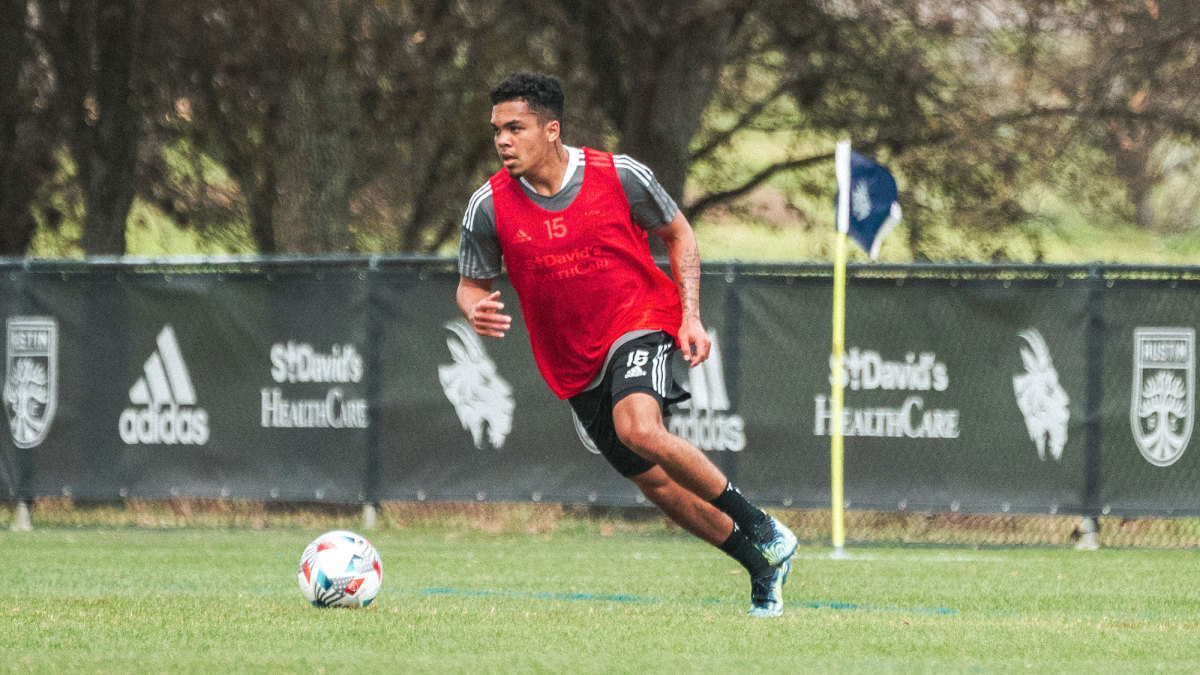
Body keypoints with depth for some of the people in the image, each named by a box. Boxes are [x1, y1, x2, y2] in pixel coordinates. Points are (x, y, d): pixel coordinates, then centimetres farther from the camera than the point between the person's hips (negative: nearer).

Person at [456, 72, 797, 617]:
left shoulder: (619, 176, -12)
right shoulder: (490, 207, -8)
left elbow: (678, 235, 4)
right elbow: (470, 284, 6)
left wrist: (690, 318, -5)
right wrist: (477, 312, -19)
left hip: (641, 324, -4)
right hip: (575, 364, 4)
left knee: (638, 428, -33)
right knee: (658, 485, 6)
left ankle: (761, 528, -17)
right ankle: (764, 567, 26)